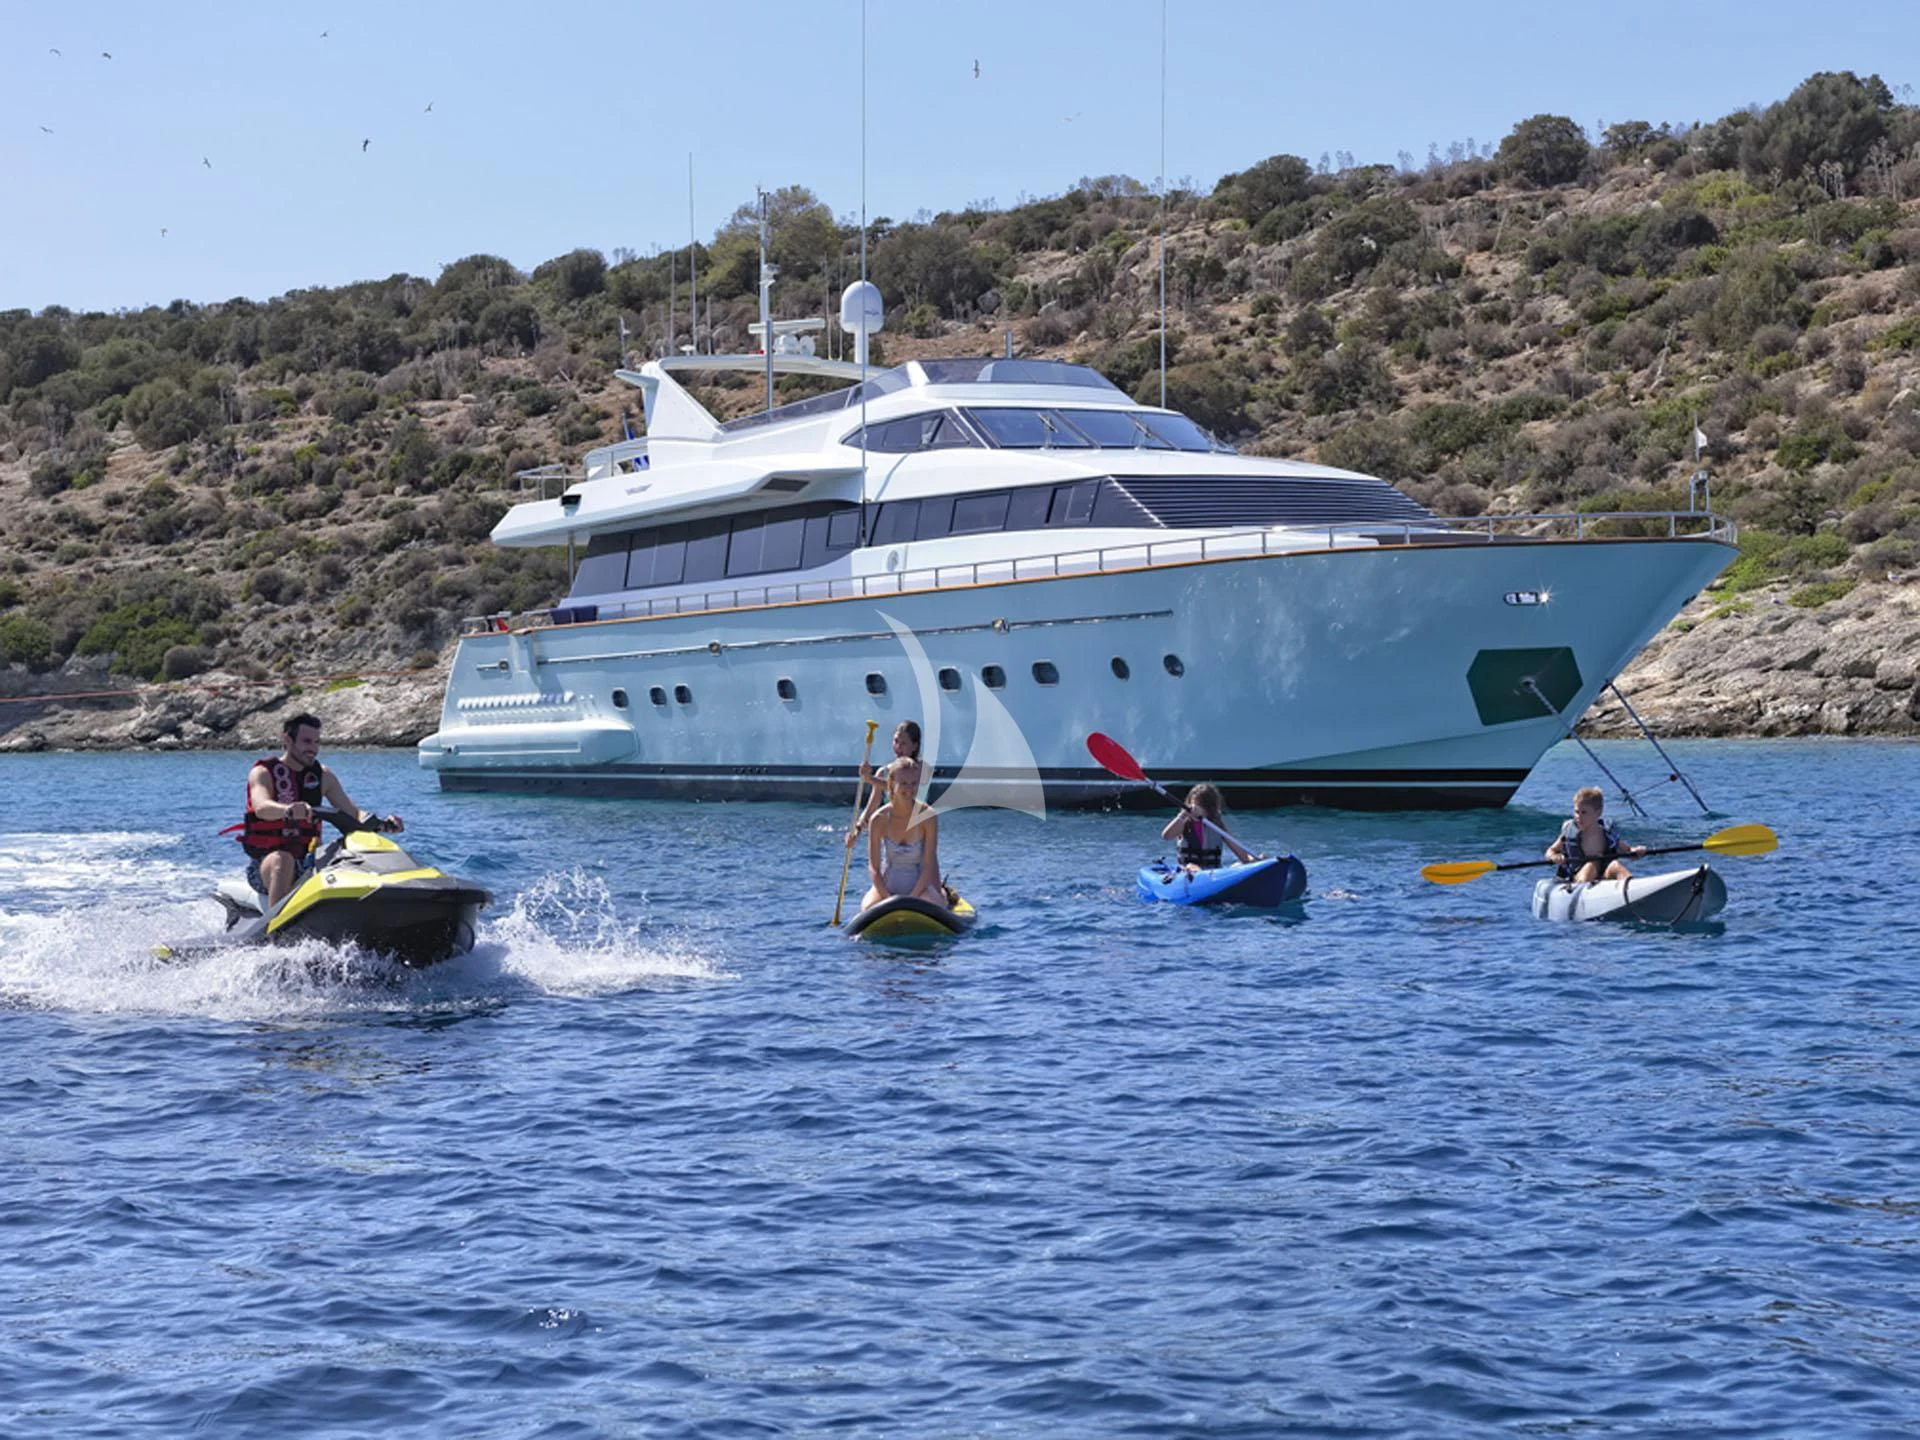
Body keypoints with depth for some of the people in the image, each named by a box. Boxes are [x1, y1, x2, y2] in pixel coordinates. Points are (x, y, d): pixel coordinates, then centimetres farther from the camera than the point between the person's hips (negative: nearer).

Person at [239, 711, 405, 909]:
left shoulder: (322, 775, 9)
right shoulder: (263, 773, -7)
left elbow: (351, 812, 6)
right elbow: (261, 808, -28)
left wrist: (382, 823, -16)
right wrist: (289, 809, -51)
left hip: (307, 864, 5)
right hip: (264, 864, -5)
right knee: (283, 861, -39)